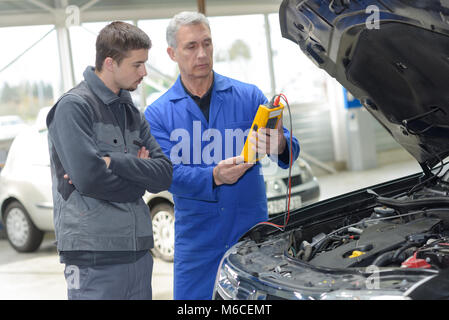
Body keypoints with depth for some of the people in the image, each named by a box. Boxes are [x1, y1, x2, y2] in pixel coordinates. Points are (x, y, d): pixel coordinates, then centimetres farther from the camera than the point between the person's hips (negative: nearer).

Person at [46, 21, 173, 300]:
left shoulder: (132, 113, 15)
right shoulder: (74, 106, -8)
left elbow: (164, 175, 3)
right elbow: (87, 178, -20)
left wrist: (114, 162, -12)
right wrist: (138, 174, -3)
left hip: (139, 253, 7)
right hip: (95, 258, -7)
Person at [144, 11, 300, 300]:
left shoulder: (248, 95, 4)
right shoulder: (158, 114, 3)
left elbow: (288, 152, -3)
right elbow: (168, 173, -10)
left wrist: (281, 147, -28)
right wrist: (214, 177, -28)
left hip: (252, 233, 1)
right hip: (196, 241, 0)